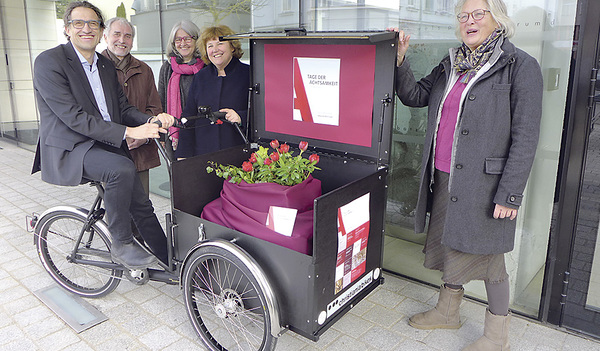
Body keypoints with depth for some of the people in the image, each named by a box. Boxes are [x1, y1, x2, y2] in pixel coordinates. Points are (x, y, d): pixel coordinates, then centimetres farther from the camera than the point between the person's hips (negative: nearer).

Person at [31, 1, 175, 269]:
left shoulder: (106, 66, 14)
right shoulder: (49, 62, -10)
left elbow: (122, 108, 11)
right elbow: (73, 117, -19)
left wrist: (150, 121, -11)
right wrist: (127, 132, -27)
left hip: (107, 146, 7)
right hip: (69, 149, -6)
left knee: (142, 205, 0)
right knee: (122, 168, -34)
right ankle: (120, 245, -16)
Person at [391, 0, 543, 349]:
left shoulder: (521, 66, -8)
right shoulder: (451, 65, 12)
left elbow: (525, 137, -12)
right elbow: (413, 95, 13)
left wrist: (510, 193, -16)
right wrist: (399, 59, -1)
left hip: (484, 182, -6)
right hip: (444, 177, 6)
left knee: (487, 255, 6)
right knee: (449, 244, 18)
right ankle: (448, 310, 40)